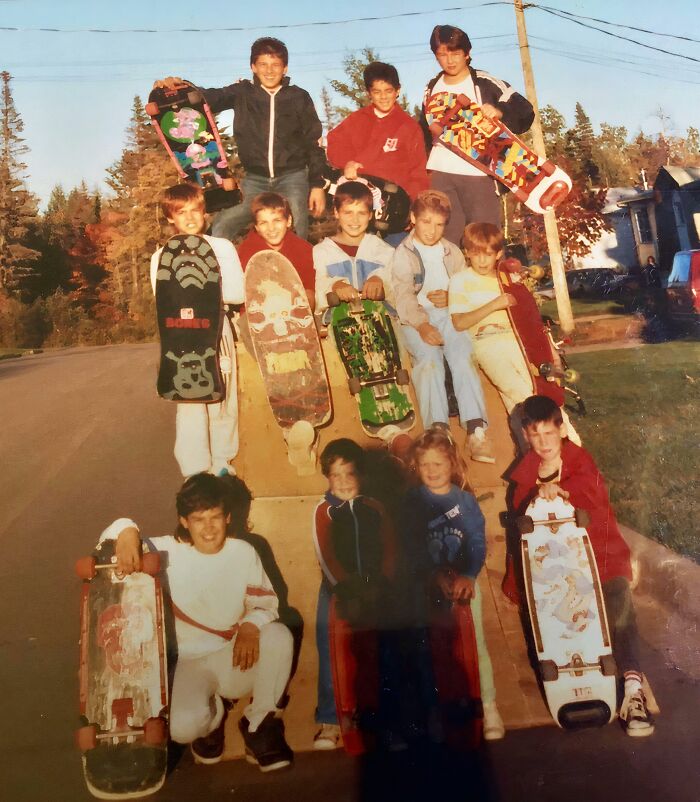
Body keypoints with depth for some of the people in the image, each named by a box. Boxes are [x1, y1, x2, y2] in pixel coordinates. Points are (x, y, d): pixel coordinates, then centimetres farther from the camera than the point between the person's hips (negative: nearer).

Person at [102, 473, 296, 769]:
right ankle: (212, 715, 13)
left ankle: (260, 724, -2)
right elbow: (111, 540, -11)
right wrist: (126, 530, -36)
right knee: (182, 728, -30)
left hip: (235, 657, 2)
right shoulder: (168, 551, -10)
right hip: (188, 663, -1)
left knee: (279, 635, -28)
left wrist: (252, 625, -23)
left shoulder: (244, 552, -4)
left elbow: (265, 600, 1)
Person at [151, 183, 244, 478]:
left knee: (222, 398, 6)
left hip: (217, 330, 1)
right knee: (190, 403, -3)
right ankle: (196, 471, 4)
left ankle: (222, 461, 22)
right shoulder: (162, 257, 5)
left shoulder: (222, 248, 6)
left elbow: (237, 293, -3)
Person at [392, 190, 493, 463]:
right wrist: (422, 325, -23)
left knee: (463, 357, -26)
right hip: (415, 318, -2)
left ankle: (476, 429, -37)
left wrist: (451, 297, -6)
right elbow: (404, 296, -5)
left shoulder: (453, 252, 23)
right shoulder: (402, 254, 10)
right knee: (429, 359, -31)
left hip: (449, 314, 2)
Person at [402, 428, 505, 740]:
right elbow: (413, 548, -8)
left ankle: (488, 706, 12)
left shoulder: (465, 499, 0)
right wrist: (439, 577, -19)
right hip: (428, 583, 0)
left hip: (464, 580, 0)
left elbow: (478, 543, -6)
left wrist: (466, 576, -21)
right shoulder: (413, 501, -2)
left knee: (475, 642, 0)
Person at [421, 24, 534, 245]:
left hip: (479, 173, -3)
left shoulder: (486, 83, 2)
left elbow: (525, 113, -4)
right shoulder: (432, 88, 16)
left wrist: (500, 112, -21)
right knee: (444, 239, 1)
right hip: (440, 174, 3)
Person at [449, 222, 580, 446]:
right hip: (486, 342, -3)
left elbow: (529, 316, 21)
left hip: (516, 337, 3)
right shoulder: (460, 281, 9)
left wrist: (549, 347, 13)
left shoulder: (509, 277, 20)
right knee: (514, 387, -29)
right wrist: (494, 305, -9)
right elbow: (459, 323, -3)